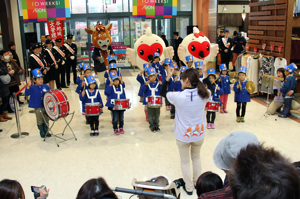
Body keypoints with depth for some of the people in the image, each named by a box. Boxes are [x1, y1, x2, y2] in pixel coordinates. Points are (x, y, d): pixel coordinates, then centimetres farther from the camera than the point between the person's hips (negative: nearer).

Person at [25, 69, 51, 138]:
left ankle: (46, 131, 27)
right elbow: (27, 94, -11)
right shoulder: (33, 88, -5)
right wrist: (28, 87, -22)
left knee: (46, 120, 13)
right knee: (40, 121, 8)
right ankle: (42, 132, 21)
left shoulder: (46, 87, 2)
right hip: (38, 108, -2)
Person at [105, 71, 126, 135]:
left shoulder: (121, 87, 7)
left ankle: (121, 128, 30)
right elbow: (107, 92, -22)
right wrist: (110, 85, -23)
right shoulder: (111, 87, -5)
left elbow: (124, 96, 15)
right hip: (114, 106, -4)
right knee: (115, 118, -1)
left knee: (121, 118, 13)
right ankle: (115, 129, 15)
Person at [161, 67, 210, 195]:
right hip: (199, 134, 3)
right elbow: (209, 90, 11)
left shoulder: (178, 96, -23)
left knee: (185, 161, 18)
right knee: (196, 157, 28)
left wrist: (168, 76, -3)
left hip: (183, 135, -3)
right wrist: (202, 75, 12)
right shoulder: (204, 95, -14)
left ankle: (189, 188, 30)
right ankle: (197, 183, 41)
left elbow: (162, 93, -6)